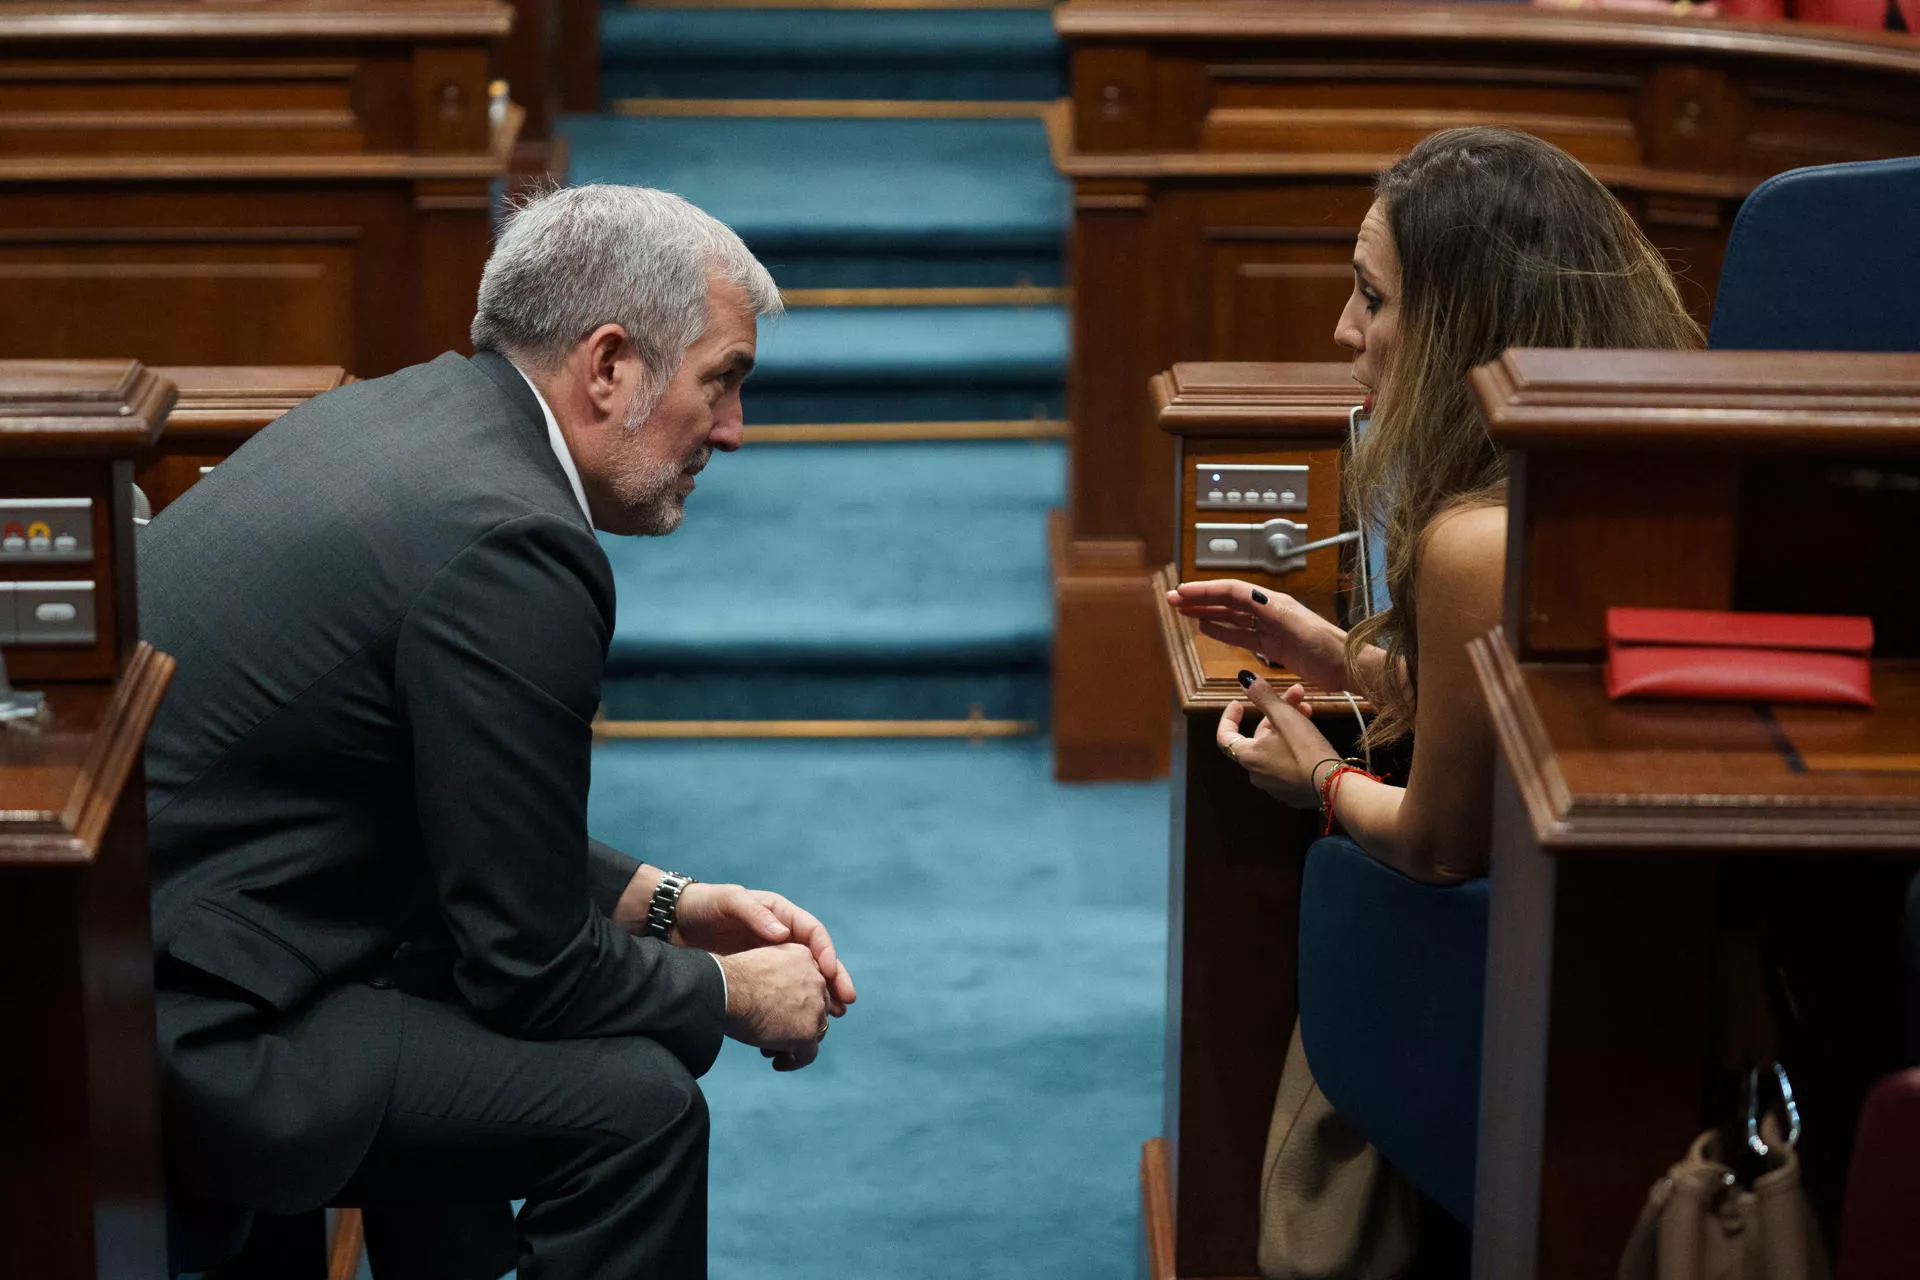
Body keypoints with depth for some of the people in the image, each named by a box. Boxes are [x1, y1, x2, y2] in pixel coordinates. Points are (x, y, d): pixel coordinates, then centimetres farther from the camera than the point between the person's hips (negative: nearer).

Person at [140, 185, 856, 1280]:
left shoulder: (400, 415, 9)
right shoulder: (507, 541, -20)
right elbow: (530, 967, -14)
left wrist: (666, 903, 13)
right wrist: (732, 994, 2)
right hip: (181, 1048, -11)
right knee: (634, 1099, -13)